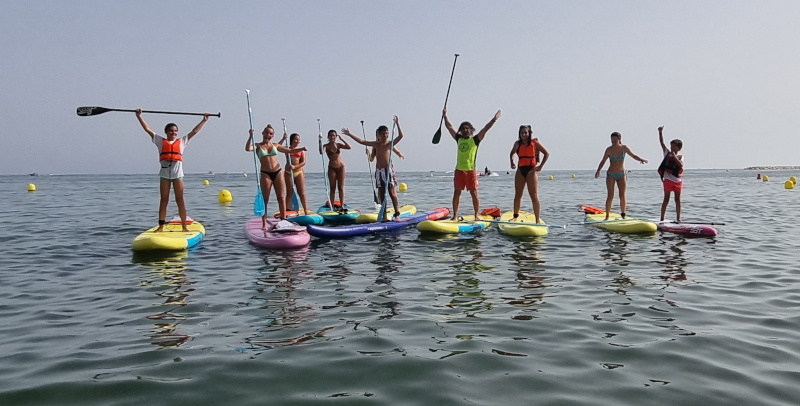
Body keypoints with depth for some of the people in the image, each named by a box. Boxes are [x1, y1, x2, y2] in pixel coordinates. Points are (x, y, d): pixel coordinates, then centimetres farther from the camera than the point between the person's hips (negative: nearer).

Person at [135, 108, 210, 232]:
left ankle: (184, 226, 1)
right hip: (165, 174, 0)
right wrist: (139, 116, 5)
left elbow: (194, 132, 12)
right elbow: (148, 129, 9)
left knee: (180, 200, 1)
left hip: (178, 174, 0)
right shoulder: (161, 141, 11)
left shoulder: (182, 141, 12)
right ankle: (161, 226, 5)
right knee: (164, 200, 3)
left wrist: (204, 120, 11)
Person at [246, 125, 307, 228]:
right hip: (265, 174, -3)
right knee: (265, 199, 0)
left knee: (281, 197, 5)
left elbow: (290, 151, 14)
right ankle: (264, 223, 5)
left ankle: (283, 219, 13)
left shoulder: (275, 145, 11)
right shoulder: (258, 146, 2)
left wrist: (301, 149, -1)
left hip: (278, 173, 3)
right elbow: (247, 148, -19)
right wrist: (251, 136, -24)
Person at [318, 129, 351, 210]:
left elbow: (349, 147, -9)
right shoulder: (326, 146, -4)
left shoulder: (338, 145, 4)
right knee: (332, 188, 2)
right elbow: (321, 152, -25)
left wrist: (342, 139, -10)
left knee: (341, 187, 2)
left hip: (341, 167, 2)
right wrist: (320, 141, -32)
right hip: (332, 168, -2)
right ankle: (332, 206, 4)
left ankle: (342, 205, 3)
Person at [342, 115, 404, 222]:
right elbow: (361, 141, 10)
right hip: (379, 171, 4)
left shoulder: (390, 143, 0)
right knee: (381, 195, 6)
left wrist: (397, 124, -18)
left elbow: (400, 136, -12)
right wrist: (350, 134, 8)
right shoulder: (376, 144, 9)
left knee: (392, 193, -6)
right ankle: (384, 216, 11)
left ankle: (397, 214, -1)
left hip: (389, 170, -4)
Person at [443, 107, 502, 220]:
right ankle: (455, 216, 10)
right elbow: (449, 126, 17)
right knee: (456, 193, 5)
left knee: (474, 193, 0)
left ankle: (477, 216, 6)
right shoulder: (459, 139, 12)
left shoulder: (475, 140, 2)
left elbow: (485, 129, -6)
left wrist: (494, 119, -14)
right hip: (459, 170, 4)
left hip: (471, 170, -3)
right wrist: (445, 115, 18)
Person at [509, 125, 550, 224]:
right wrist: (512, 163, 8)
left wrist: (540, 166, -8)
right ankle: (516, 216, 23)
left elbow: (547, 153, 0)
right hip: (520, 170, 4)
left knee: (534, 196, -6)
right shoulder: (517, 143, 7)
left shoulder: (535, 143, -3)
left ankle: (537, 219, -3)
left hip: (531, 170, -4)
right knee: (517, 195, 9)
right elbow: (512, 153, 25)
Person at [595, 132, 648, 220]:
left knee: (622, 196, -2)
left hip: (621, 175, 2)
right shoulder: (609, 150, -9)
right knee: (610, 196, -8)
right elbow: (603, 161, -6)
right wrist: (598, 171, -20)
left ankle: (623, 215, 11)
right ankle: (607, 216, -2)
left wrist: (641, 159, -11)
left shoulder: (624, 148, -3)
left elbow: (634, 155, 7)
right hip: (611, 174, -2)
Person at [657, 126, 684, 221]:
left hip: (678, 180, 1)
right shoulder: (667, 153, 4)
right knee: (666, 200, 0)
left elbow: (681, 165, -17)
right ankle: (662, 218, 2)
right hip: (668, 180, -1)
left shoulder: (680, 157, 3)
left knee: (678, 200, 6)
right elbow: (662, 142, -4)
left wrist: (674, 156, -21)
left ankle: (678, 218, 12)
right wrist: (660, 132, -14)